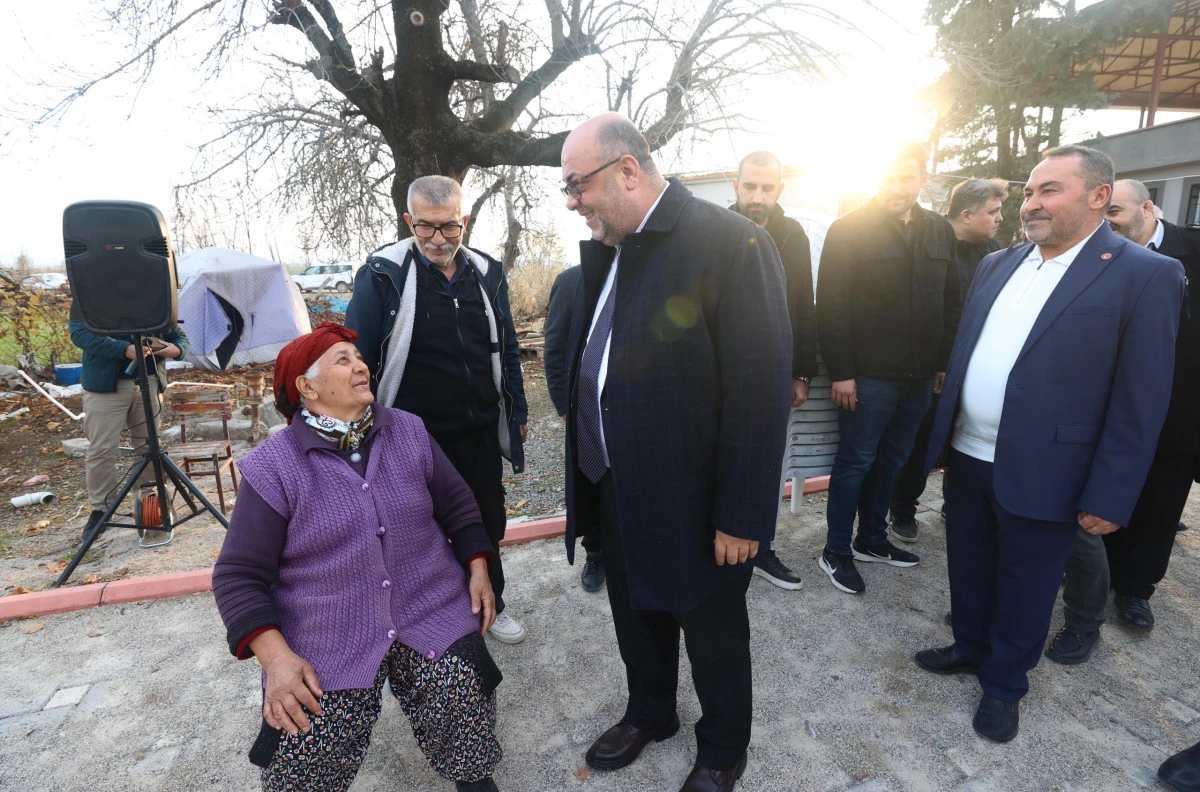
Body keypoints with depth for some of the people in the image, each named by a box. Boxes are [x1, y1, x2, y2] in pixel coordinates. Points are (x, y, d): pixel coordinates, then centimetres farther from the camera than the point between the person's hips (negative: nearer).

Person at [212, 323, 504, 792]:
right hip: (326, 643, -1)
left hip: (431, 612, 2)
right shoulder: (273, 468, -7)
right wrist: (276, 657, -16)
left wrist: (478, 571, 2)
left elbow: (457, 504, 12)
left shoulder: (408, 431, 3)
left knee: (464, 695, -19)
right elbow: (238, 576, -4)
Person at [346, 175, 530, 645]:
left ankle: (489, 605, 44)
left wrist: (517, 412, 13)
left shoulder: (487, 272, 3)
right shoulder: (383, 273, -11)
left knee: (488, 524, 19)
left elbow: (506, 350, 11)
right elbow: (356, 358, -8)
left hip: (480, 434, 4)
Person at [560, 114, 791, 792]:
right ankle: (649, 713, 54)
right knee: (636, 616, 25)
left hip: (696, 506, -6)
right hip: (615, 492, 7)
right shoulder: (604, 249, 5)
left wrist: (742, 518, -18)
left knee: (714, 633, 17)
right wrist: (591, 482, 10)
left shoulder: (730, 243, -19)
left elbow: (760, 392, -21)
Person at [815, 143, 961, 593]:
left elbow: (951, 302, 14)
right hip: (868, 374, -6)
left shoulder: (940, 232, 10)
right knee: (855, 462, 2)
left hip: (920, 374, 6)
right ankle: (836, 552, 16)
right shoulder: (849, 230, -7)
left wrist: (945, 362, 7)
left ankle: (872, 540, 31)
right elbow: (831, 306, -11)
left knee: (891, 461, 15)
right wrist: (840, 372, -15)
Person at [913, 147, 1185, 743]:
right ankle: (970, 648, 45)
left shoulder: (1146, 276, -9)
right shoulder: (997, 265, 8)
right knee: (968, 569, 21)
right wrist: (944, 435, 8)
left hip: (1041, 474, -5)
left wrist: (1108, 498, -13)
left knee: (1023, 589, 14)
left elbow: (1140, 403, -11)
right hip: (968, 458, 5)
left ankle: (1003, 684, 36)